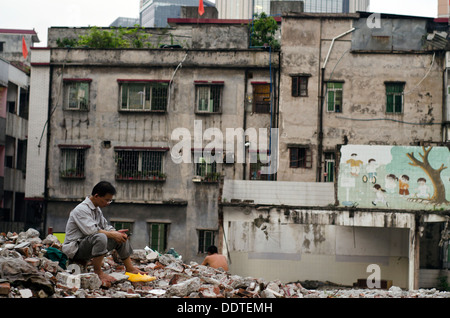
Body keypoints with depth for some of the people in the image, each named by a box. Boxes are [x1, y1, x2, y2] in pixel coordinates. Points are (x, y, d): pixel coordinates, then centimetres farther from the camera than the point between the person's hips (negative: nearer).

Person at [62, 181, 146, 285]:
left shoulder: (97, 209, 12)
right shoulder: (81, 210, -19)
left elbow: (105, 226, 15)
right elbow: (91, 230, -28)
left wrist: (116, 232, -7)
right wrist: (113, 234, -22)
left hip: (90, 243, 10)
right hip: (75, 249, -10)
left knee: (122, 237, 6)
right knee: (100, 237, -39)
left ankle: (130, 268, 12)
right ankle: (98, 272, -27)